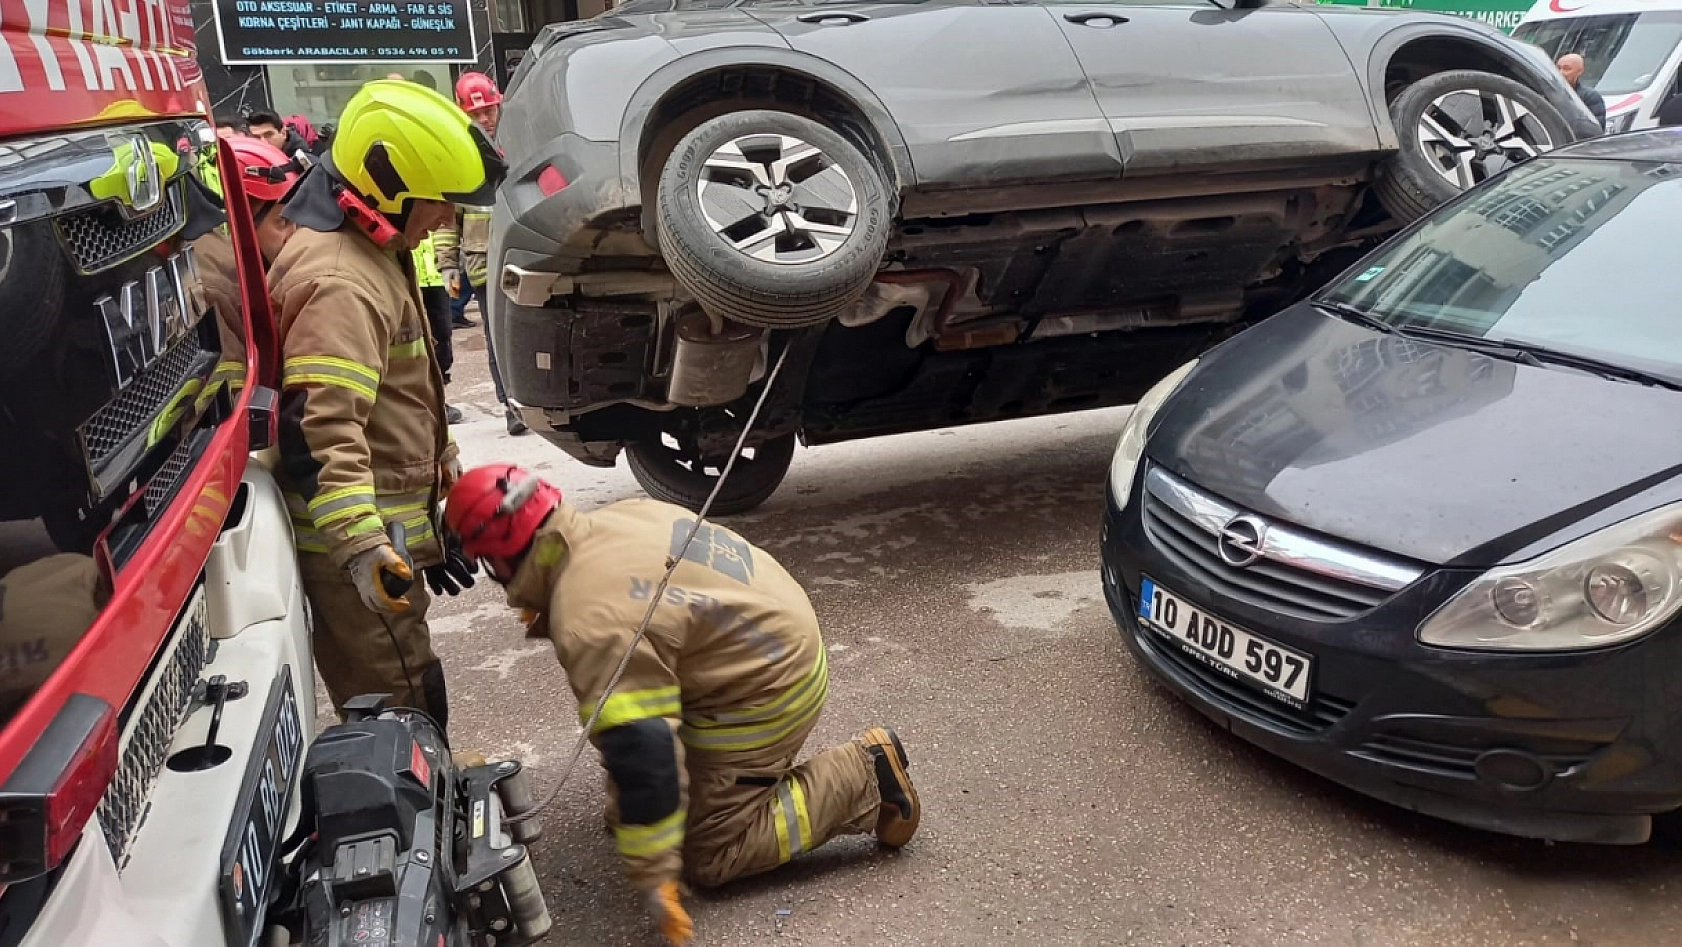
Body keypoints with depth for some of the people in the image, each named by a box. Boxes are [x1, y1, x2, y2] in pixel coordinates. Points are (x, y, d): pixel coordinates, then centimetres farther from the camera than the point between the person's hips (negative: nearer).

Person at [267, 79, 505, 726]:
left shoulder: (372, 251, 13)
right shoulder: (340, 283, -22)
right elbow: (316, 429, -31)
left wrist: (444, 467, 31)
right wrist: (360, 545, -37)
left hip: (382, 529, 11)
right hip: (355, 547, -11)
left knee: (399, 703, 23)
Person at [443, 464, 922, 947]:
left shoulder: (589, 625, -27)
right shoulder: (614, 516, -2)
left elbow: (639, 751, -28)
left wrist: (654, 875, -21)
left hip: (764, 690, -9)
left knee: (705, 856, 2)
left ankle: (864, 777, 1)